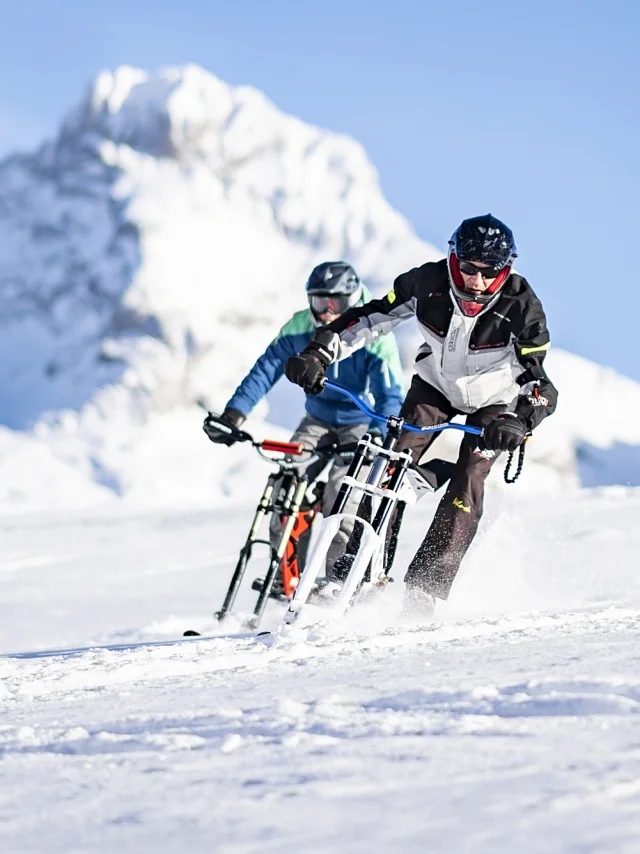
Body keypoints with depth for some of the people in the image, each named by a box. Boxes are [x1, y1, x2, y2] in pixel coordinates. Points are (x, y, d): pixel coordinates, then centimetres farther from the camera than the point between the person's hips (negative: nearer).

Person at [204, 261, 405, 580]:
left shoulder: (374, 336, -23)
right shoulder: (300, 327, -12)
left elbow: (390, 395, -29)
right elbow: (265, 370, -13)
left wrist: (378, 434, -47)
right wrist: (234, 413, -26)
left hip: (361, 424, -4)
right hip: (318, 419, 4)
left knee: (340, 495, -24)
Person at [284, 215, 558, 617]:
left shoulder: (521, 305, -31)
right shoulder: (428, 281, -25)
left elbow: (538, 382, -31)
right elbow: (370, 318, -15)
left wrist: (518, 421, -50)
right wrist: (318, 353, -26)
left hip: (494, 401, -2)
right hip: (435, 385, 2)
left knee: (466, 487, -16)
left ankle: (425, 587, -12)